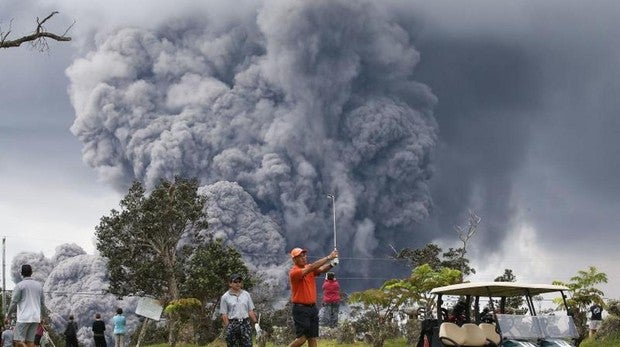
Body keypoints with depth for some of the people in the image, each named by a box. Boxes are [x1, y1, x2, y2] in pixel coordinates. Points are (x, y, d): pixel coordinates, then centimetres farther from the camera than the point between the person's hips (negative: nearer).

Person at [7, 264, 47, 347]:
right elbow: (42, 303, 14)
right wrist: (44, 315, 25)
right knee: (30, 340, 7)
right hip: (36, 318, 6)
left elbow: (14, 302, -8)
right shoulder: (39, 285, 10)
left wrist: (9, 315, 2)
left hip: (24, 318, -6)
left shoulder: (19, 285, -6)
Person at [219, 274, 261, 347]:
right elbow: (224, 315, -1)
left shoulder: (246, 294, 11)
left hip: (245, 324, 2)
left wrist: (256, 323, 4)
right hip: (232, 324, -2)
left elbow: (251, 311, 12)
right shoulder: (225, 297, 2)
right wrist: (228, 328, -10)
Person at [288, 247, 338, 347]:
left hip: (313, 307, 7)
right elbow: (311, 268, -26)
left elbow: (321, 269, -8)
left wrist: (332, 264, -29)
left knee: (313, 338, 6)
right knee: (302, 338, -8)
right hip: (301, 309, -7)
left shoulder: (308, 268, 9)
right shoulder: (294, 272, -14)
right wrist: (329, 257, -27)